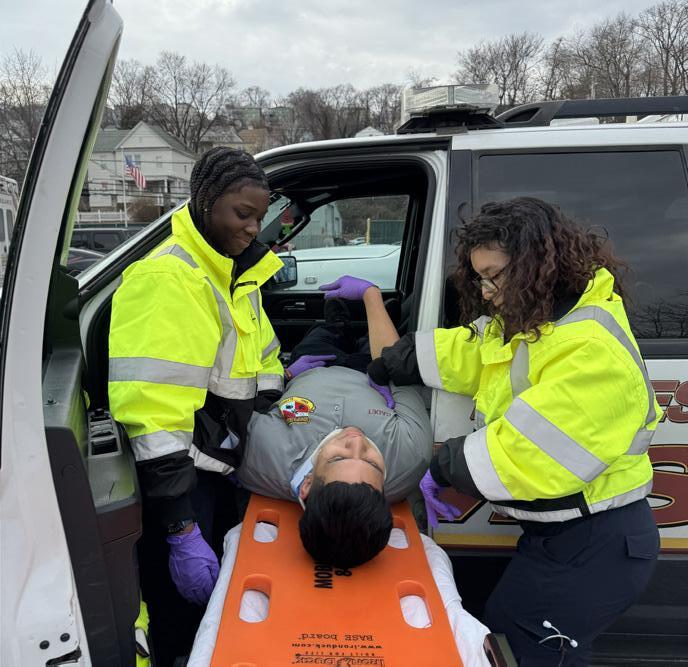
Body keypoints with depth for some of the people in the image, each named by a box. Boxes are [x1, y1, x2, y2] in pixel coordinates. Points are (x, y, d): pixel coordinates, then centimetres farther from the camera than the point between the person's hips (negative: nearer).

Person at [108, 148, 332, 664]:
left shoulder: (237, 273, 9)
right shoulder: (165, 279, -20)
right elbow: (153, 414, -26)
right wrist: (181, 534, -26)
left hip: (220, 469, 9)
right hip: (177, 478, -8)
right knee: (183, 624, 7)